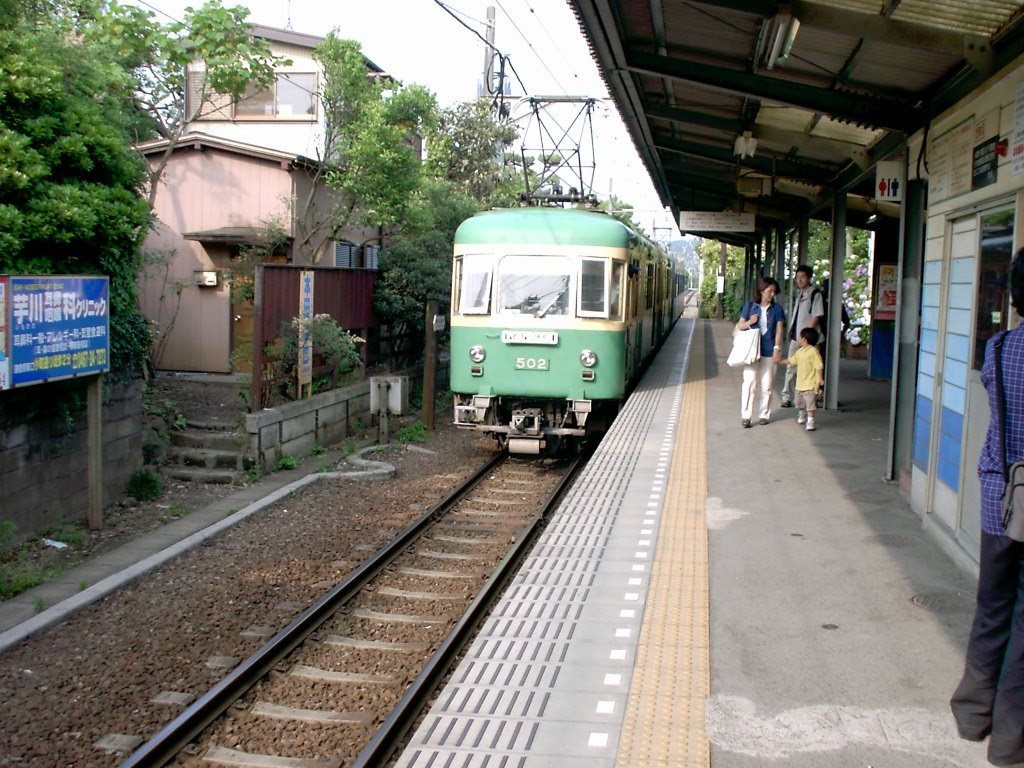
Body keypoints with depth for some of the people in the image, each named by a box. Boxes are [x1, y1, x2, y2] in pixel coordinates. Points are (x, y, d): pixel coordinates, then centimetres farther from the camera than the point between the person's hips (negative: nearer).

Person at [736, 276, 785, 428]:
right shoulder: (750, 306, 5)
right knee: (749, 382, -8)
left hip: (769, 352, 1)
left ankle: (764, 414, 17)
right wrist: (749, 322, -11)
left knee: (766, 385, 6)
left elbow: (779, 330, 1)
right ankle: (746, 416, -6)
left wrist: (777, 348, -8)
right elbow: (740, 326, 10)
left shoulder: (777, 309, 4)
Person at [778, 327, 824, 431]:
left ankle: (810, 422, -5)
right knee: (800, 402, 22)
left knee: (810, 404, -9)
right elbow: (791, 360, 25)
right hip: (800, 383, 9)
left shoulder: (813, 351, -17)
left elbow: (819, 366, -19)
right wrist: (780, 361, 27)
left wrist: (820, 379, -21)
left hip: (810, 384, -9)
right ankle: (802, 416, 44)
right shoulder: (800, 351, 10)